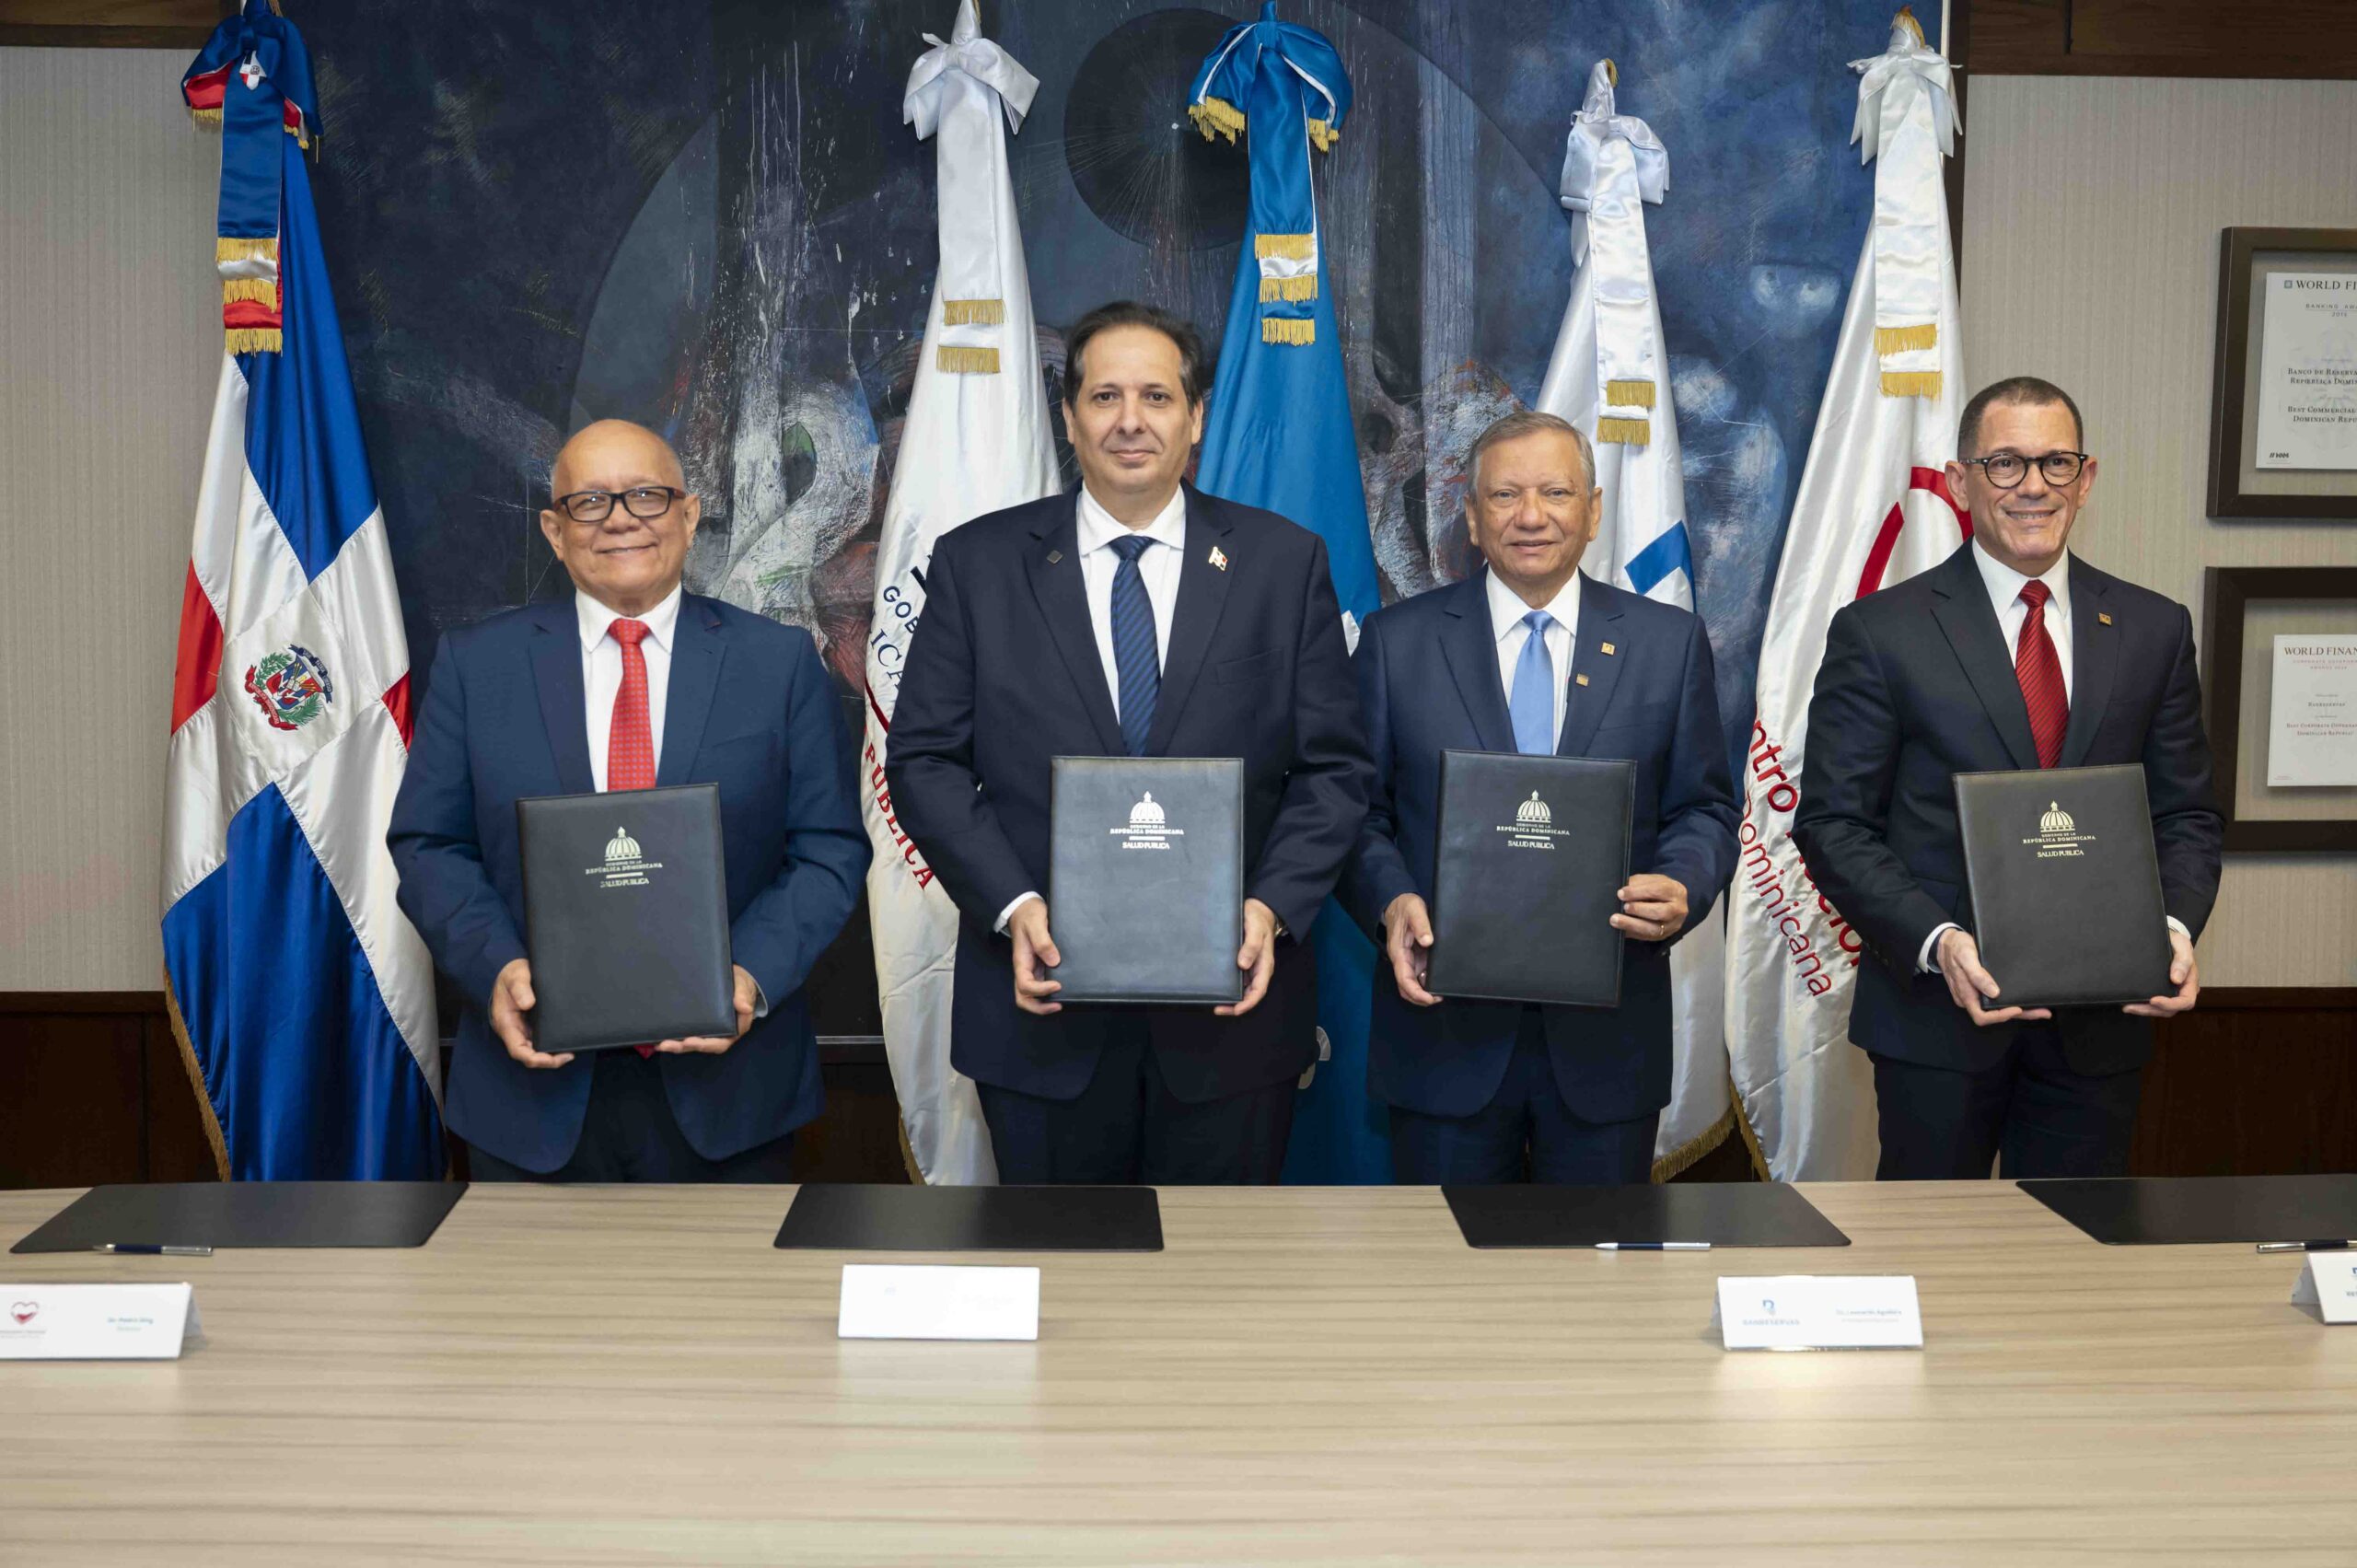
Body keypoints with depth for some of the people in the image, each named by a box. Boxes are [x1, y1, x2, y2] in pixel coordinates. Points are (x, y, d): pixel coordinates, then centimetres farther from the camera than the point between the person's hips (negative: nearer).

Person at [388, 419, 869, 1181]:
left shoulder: (780, 661, 2)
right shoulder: (475, 662, 4)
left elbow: (827, 850, 0)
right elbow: (429, 845, 4)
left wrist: (752, 975, -16)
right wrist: (495, 968, -13)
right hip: (535, 1075, 0)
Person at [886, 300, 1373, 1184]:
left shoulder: (1285, 563, 3)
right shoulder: (976, 564, 2)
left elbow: (1333, 765, 2)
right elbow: (925, 760, 0)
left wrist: (1270, 906, -13)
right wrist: (1012, 906, -14)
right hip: (1044, 1011, 0)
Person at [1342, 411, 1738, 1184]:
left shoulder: (1670, 643, 5)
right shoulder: (1397, 642, 3)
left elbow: (1704, 809, 7)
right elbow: (1359, 808, 4)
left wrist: (1682, 889, -14)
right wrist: (1391, 901, -15)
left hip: (1607, 1035, 1)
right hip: (1445, 1027, -1)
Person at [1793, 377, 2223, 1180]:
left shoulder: (2155, 630, 7)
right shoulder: (1879, 632, -3)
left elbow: (2185, 814, 9)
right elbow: (1832, 823, -6)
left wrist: (2175, 926, -11)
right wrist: (1938, 942, -20)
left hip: (2100, 1017, 3)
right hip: (1938, 1013, -2)